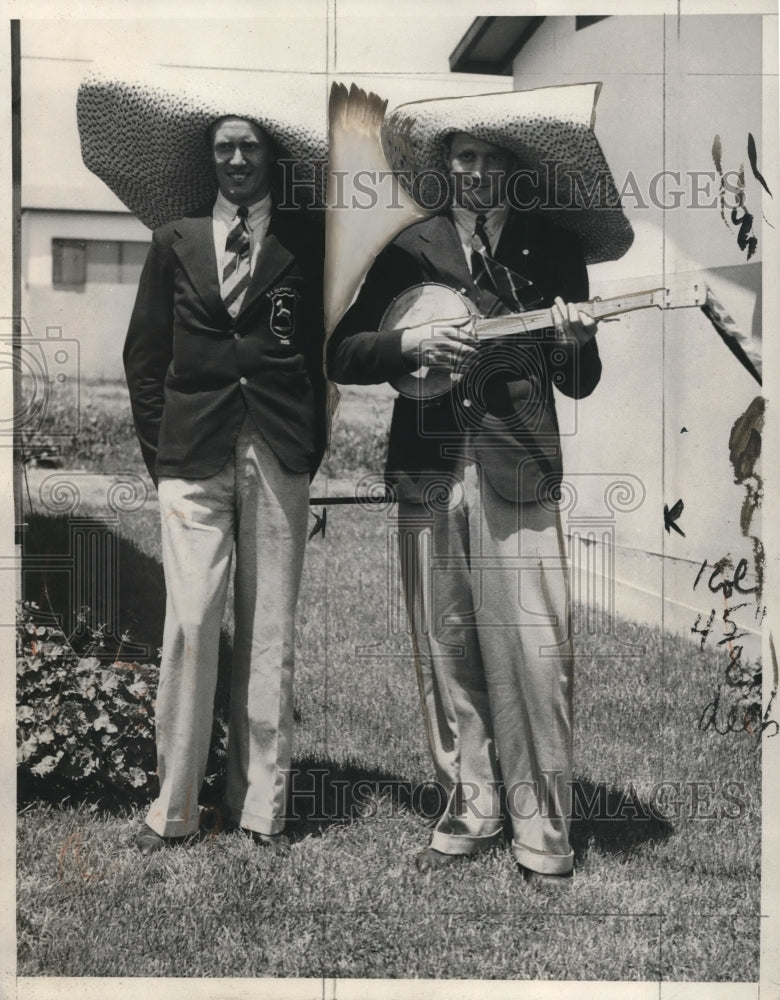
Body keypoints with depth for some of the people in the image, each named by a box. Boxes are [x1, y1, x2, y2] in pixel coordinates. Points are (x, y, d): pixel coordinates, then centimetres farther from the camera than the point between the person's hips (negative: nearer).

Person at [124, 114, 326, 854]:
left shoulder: (305, 243, 9)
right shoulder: (175, 242, 13)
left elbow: (326, 348, 8)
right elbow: (144, 355, 12)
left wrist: (312, 447, 0)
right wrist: (159, 451, 4)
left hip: (280, 460, 0)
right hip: (193, 458, 1)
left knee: (270, 632, 2)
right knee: (189, 626, -7)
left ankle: (261, 806, 13)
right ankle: (172, 806, 7)